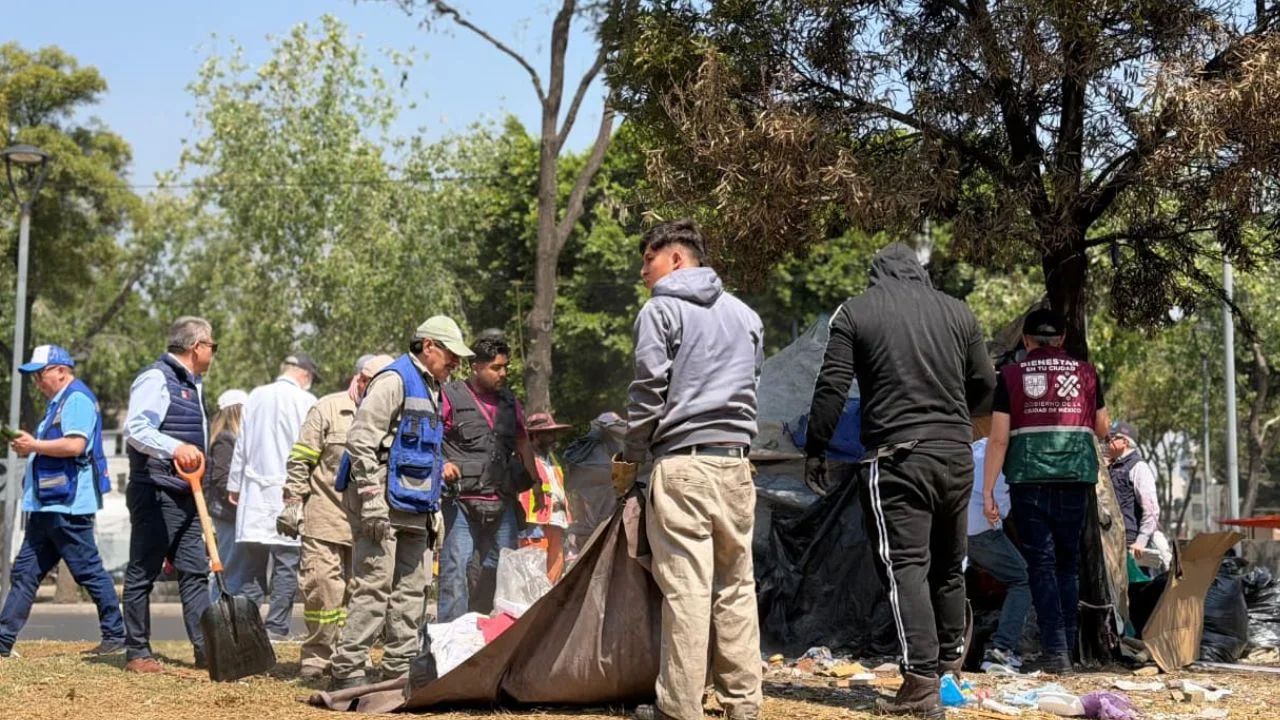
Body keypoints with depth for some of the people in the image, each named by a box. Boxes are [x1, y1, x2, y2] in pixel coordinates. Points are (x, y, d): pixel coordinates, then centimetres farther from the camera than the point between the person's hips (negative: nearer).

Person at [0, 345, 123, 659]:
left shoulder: (77, 398, -11)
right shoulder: (59, 403, 20)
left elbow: (75, 444, -24)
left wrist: (35, 445, -13)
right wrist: (30, 449, 7)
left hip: (68, 505, -11)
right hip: (47, 505, 11)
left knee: (89, 571, -5)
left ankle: (115, 635, 2)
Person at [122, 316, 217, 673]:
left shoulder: (193, 385, 18)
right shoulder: (156, 379, -12)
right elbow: (135, 428, -26)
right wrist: (175, 447, -40)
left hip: (187, 496, 9)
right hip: (155, 493, -9)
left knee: (195, 571, 6)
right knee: (143, 573, -1)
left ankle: (205, 648, 7)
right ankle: (137, 653, 5)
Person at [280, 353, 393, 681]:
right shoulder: (328, 409, 1)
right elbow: (300, 460, 1)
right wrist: (293, 503, -4)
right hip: (325, 521, -4)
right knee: (322, 587, -6)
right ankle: (316, 656, 5)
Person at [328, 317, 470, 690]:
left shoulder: (432, 391, 21)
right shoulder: (394, 381, -8)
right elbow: (360, 440, -15)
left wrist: (434, 513, 23)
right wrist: (371, 500, -20)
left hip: (415, 513, 9)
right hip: (386, 508, -9)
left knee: (412, 593, 9)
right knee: (373, 590, -11)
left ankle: (400, 670, 15)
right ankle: (346, 670, -8)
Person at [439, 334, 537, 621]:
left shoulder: (509, 401, 16)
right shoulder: (451, 396, -2)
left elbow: (523, 444, 24)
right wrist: (440, 464, -14)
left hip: (502, 503, 6)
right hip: (461, 501, -6)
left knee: (500, 570, 9)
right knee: (455, 568, -10)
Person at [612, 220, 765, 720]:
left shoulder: (662, 310, -1)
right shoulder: (745, 314, 18)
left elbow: (649, 391, -5)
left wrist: (630, 458, 4)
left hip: (681, 461, -6)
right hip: (736, 461, 6)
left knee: (686, 589, -6)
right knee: (737, 586, 8)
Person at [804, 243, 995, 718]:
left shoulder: (855, 312, -1)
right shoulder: (957, 311, 10)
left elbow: (832, 388, -5)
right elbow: (984, 381, 15)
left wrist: (815, 451, 3)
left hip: (896, 456, -4)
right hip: (956, 454, 5)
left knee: (906, 566, -6)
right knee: (948, 566, 18)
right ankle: (950, 665, 30)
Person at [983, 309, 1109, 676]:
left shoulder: (1011, 375, 2)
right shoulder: (1086, 373, 9)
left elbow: (999, 438, -2)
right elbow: (1102, 429, 16)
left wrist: (987, 490, 0)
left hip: (1028, 480, -2)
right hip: (1075, 479, 2)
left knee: (1041, 563, 0)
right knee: (1068, 563, 13)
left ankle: (1055, 651, -8)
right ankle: (1067, 648, 13)